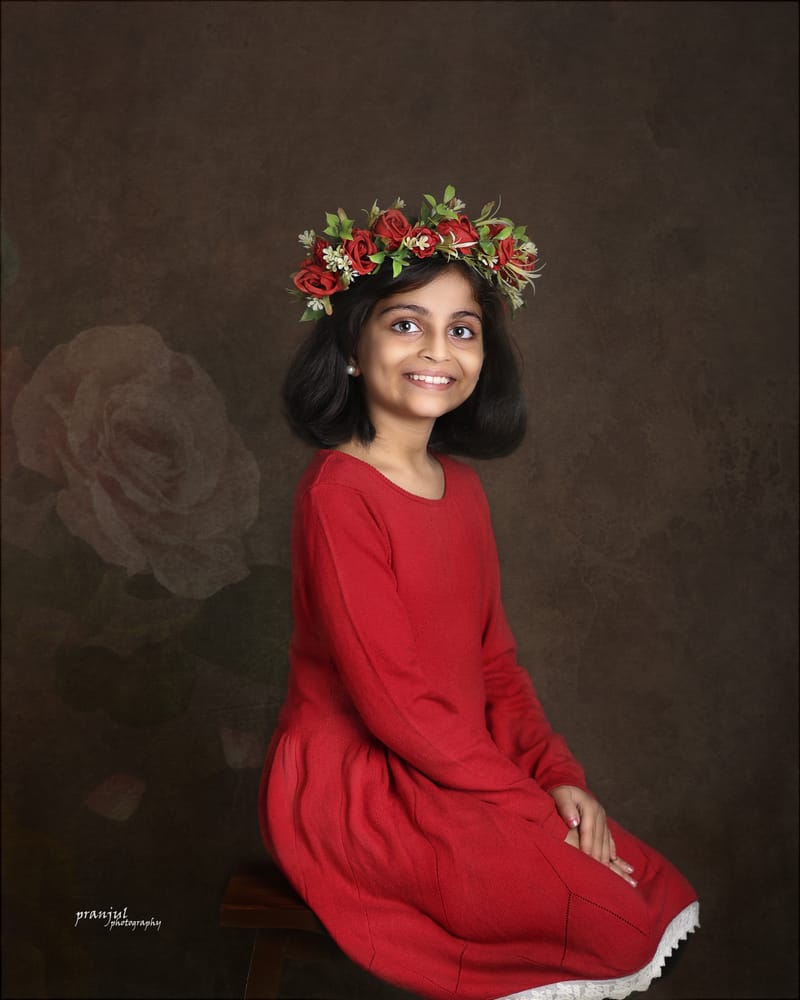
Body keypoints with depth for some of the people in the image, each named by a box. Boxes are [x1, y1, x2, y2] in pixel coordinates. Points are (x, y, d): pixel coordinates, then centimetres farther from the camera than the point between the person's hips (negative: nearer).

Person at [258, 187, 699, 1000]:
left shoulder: (460, 486, 6)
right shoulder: (336, 493, -19)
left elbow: (493, 658, 9)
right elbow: (393, 701, -20)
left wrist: (558, 774, -5)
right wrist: (535, 805, -14)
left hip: (458, 773, 8)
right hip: (354, 786, -7)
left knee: (659, 892, 2)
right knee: (615, 919, -13)